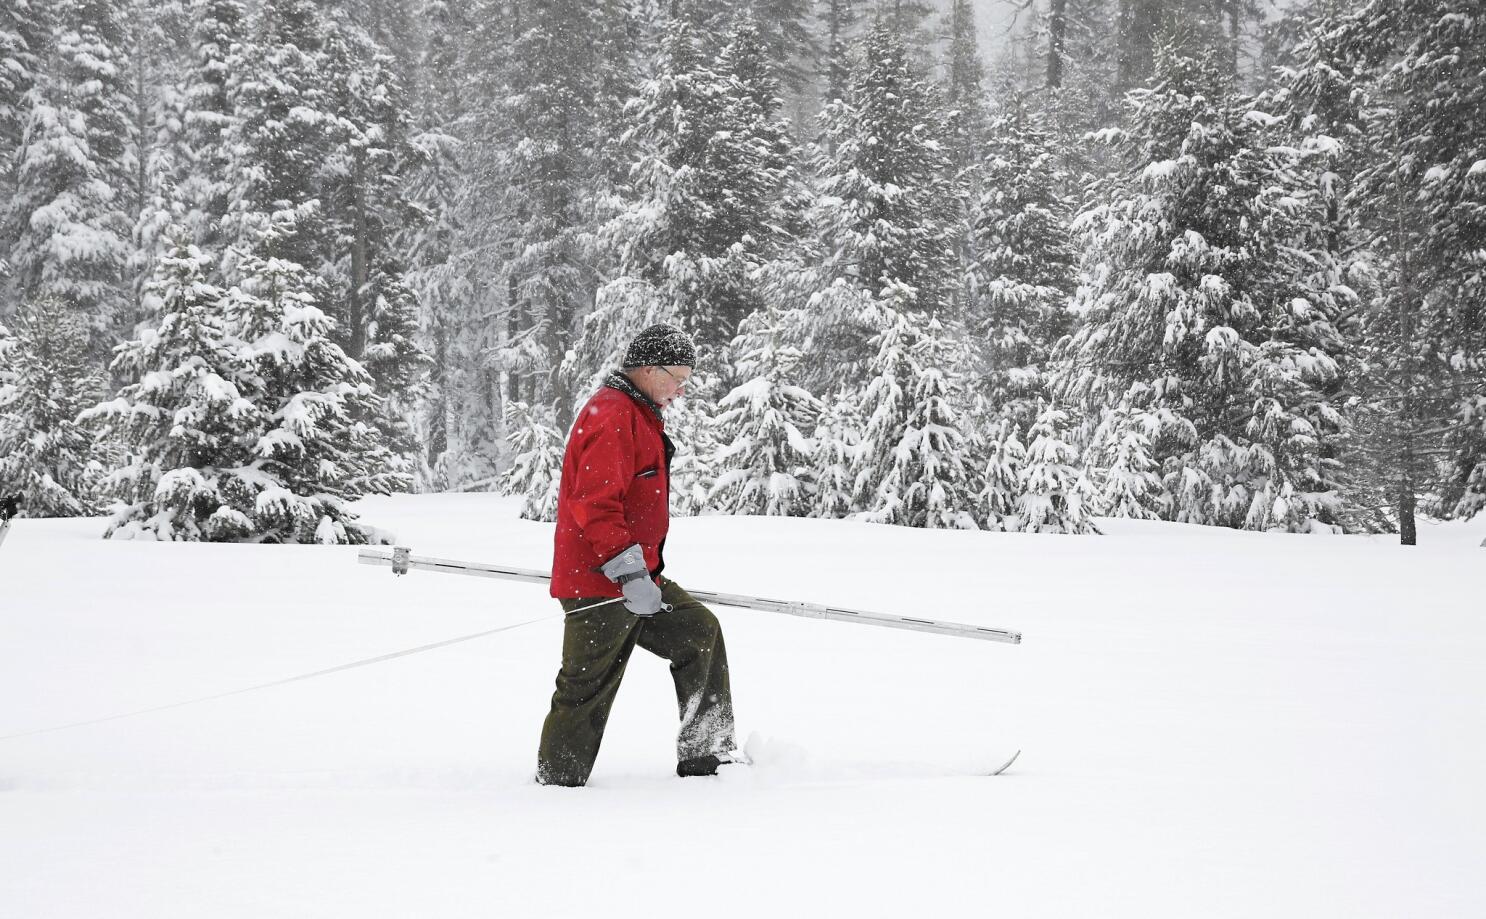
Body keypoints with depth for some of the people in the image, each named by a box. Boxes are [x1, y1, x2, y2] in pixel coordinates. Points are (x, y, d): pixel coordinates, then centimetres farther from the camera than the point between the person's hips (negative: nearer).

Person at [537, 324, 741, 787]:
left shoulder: (638, 416, 18)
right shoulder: (614, 417, -17)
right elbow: (594, 504, -25)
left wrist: (644, 573, 29)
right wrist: (631, 575, -26)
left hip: (636, 575, 11)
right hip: (601, 585, -11)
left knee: (700, 633, 11)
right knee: (588, 688, -4)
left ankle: (706, 754, 14)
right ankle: (558, 783, 7)